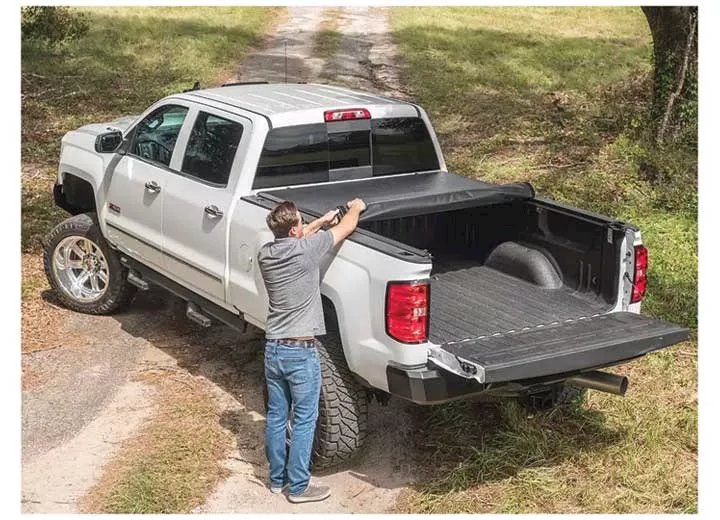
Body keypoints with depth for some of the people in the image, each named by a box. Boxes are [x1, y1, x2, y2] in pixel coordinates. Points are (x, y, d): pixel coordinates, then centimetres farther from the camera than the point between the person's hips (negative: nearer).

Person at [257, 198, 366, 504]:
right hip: (301, 352, -6)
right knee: (304, 421, 5)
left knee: (276, 417, 15)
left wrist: (321, 222, 29)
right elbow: (347, 227, -1)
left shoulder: (265, 255, 1)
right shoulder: (306, 249, -16)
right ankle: (298, 487, 12)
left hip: (273, 349, 6)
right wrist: (356, 207, 19)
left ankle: (277, 479, 27)